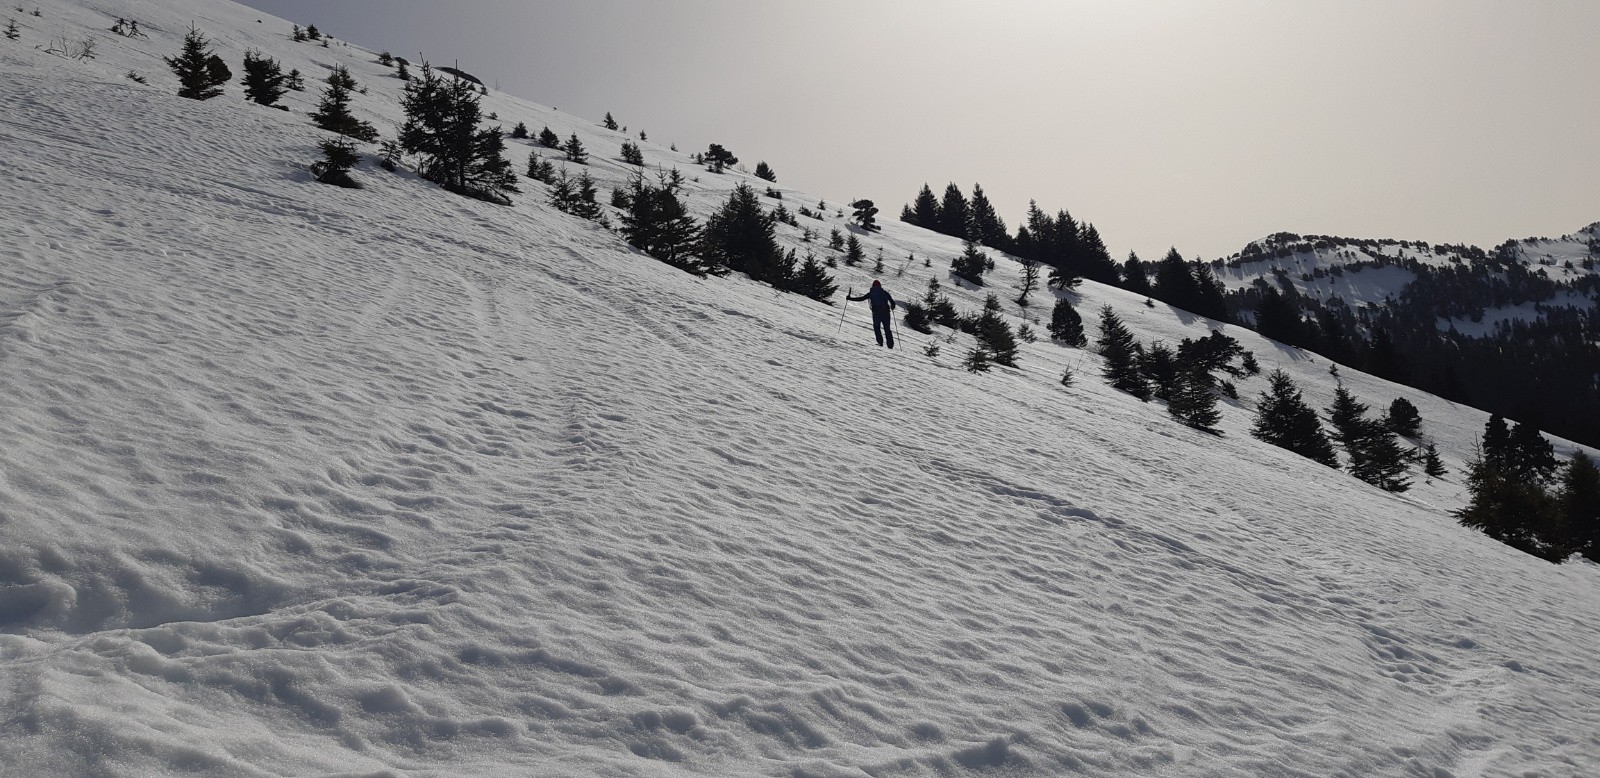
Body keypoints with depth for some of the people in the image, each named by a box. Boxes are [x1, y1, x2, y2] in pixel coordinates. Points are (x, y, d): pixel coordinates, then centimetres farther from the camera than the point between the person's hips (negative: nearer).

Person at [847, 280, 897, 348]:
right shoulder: (885, 292, 9)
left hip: (876, 313, -2)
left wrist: (850, 298, 11)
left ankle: (880, 342, 2)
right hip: (886, 313, 2)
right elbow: (892, 302, 8)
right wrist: (892, 307, 31)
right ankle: (890, 344, 5)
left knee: (876, 327, 16)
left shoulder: (871, 293, 5)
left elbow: (861, 298, 3)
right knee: (887, 328, 11)